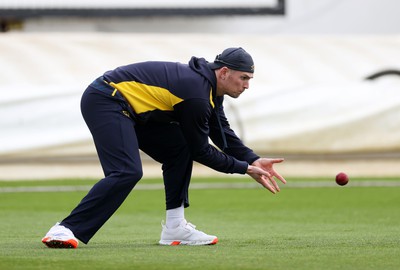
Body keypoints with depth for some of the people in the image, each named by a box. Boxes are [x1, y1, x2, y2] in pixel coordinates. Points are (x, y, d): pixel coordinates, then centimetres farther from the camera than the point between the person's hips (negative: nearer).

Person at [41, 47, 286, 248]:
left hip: (130, 110, 11)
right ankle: (66, 230, -27)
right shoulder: (197, 94, -21)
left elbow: (223, 133, 17)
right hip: (104, 102, -11)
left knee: (180, 150, 7)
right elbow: (201, 151, -13)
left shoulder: (209, 85, 9)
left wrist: (254, 160, 6)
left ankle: (175, 228, 6)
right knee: (127, 172, -25)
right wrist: (244, 168, -5)